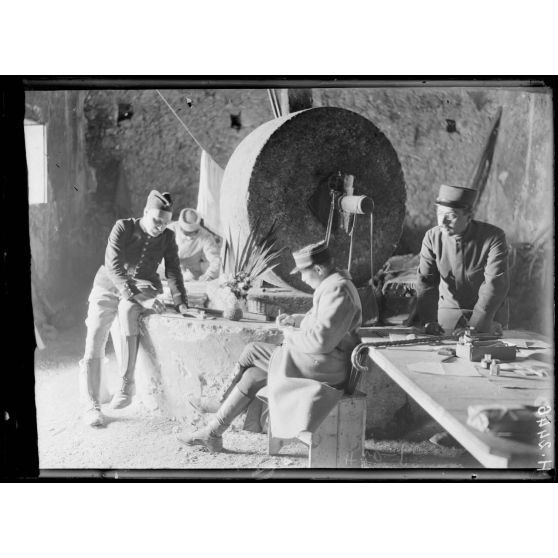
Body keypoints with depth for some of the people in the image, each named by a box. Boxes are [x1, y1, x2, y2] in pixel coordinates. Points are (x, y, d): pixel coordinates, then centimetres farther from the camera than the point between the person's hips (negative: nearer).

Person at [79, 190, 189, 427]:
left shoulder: (168, 237, -2)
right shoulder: (123, 228, -13)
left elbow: (173, 271, -4)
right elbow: (113, 267, -22)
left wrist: (181, 303, -21)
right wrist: (140, 298, -33)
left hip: (143, 287, 1)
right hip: (109, 286, 0)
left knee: (127, 310, -34)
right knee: (95, 338, -18)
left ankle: (126, 385, -31)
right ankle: (91, 404, -10)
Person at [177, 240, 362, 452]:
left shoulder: (337, 290, -20)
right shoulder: (335, 284, 14)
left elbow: (320, 341, -26)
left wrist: (290, 332, -9)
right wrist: (292, 319, 10)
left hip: (322, 366, -10)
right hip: (322, 363, 10)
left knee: (252, 351, -3)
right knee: (252, 375, 5)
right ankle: (213, 432, 10)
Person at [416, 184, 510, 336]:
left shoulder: (494, 237, -20)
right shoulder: (432, 237, -10)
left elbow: (495, 285, -26)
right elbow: (426, 281, -14)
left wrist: (474, 325, -34)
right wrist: (429, 321, -28)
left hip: (488, 313, -2)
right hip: (449, 311, 2)